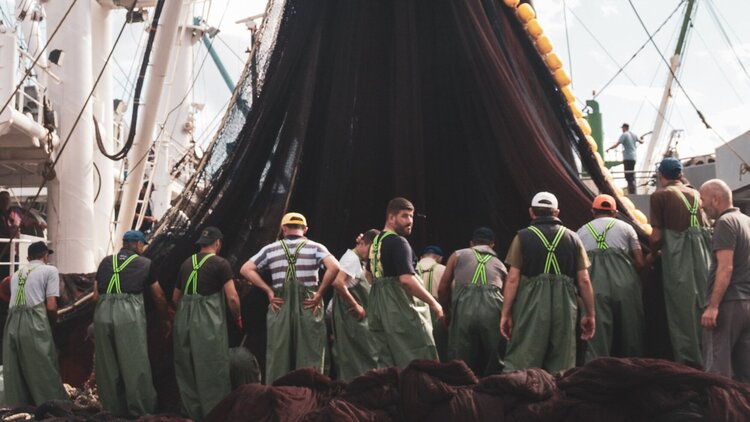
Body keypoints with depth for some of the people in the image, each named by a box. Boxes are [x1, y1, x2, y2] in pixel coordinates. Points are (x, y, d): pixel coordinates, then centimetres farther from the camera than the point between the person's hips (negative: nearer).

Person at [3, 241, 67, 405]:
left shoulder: (17, 274, 24)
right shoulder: (49, 270, 6)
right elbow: (51, 306, -3)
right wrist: (52, 323, 16)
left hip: (12, 324, 6)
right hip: (34, 324, -5)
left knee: (15, 373, 10)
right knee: (44, 372, -1)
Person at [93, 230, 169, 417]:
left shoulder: (106, 262, 21)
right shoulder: (144, 263, 13)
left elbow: (96, 295, 19)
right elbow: (159, 296, 21)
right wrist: (165, 319, 35)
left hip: (103, 312, 4)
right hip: (129, 313, -3)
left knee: (107, 363, 12)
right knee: (135, 363, 3)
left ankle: (113, 408, 21)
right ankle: (141, 410, 9)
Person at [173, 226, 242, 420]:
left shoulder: (186, 263, 13)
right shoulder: (220, 263, -4)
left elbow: (175, 298, 18)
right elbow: (232, 297, -11)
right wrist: (237, 318, 5)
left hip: (184, 320, 6)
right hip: (209, 323, -6)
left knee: (187, 370, 14)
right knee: (213, 371, 2)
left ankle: (192, 413, 22)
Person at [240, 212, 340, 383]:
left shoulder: (271, 249, 10)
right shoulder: (315, 247, 4)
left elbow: (246, 269, 6)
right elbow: (334, 267, -12)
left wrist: (269, 291, 4)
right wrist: (319, 293, -5)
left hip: (279, 306, 1)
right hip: (308, 307, -1)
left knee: (278, 356, 7)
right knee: (310, 357, 4)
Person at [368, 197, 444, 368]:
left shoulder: (376, 241, 16)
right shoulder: (398, 242, -13)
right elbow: (406, 279, -23)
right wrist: (433, 303, -17)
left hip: (377, 309, 9)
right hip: (399, 309, -9)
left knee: (387, 363, 10)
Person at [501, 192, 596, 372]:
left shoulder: (523, 237, 3)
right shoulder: (572, 238, 10)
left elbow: (513, 278, -4)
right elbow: (584, 281, 6)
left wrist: (505, 313, 0)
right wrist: (590, 314, 13)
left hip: (531, 305, -2)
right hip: (564, 307, 2)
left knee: (519, 364, -1)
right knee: (562, 367, 9)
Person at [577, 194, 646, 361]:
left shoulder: (582, 231, 19)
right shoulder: (625, 227, 16)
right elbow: (640, 262, 13)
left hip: (594, 286, 0)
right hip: (624, 283, 0)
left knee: (597, 335, -2)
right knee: (629, 331, 11)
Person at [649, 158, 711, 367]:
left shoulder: (660, 196, -3)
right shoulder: (695, 193, 14)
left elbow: (657, 235, -6)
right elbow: (706, 228, 19)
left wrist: (652, 255, 11)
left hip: (677, 260, -5)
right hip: (702, 257, 5)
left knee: (682, 312, 1)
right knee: (704, 308, 11)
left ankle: (688, 362, 5)